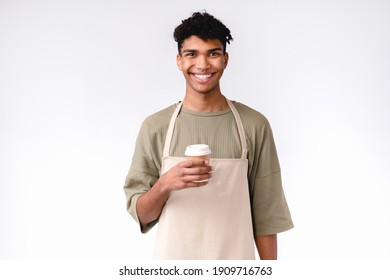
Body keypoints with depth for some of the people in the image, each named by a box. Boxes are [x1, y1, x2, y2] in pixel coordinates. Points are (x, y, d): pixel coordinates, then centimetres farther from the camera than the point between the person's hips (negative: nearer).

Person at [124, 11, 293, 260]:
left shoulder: (254, 125, -6)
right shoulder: (155, 127, -5)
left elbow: (266, 214, -3)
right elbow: (140, 215, -3)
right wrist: (164, 184, -20)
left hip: (236, 258, 0)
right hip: (174, 256, 0)